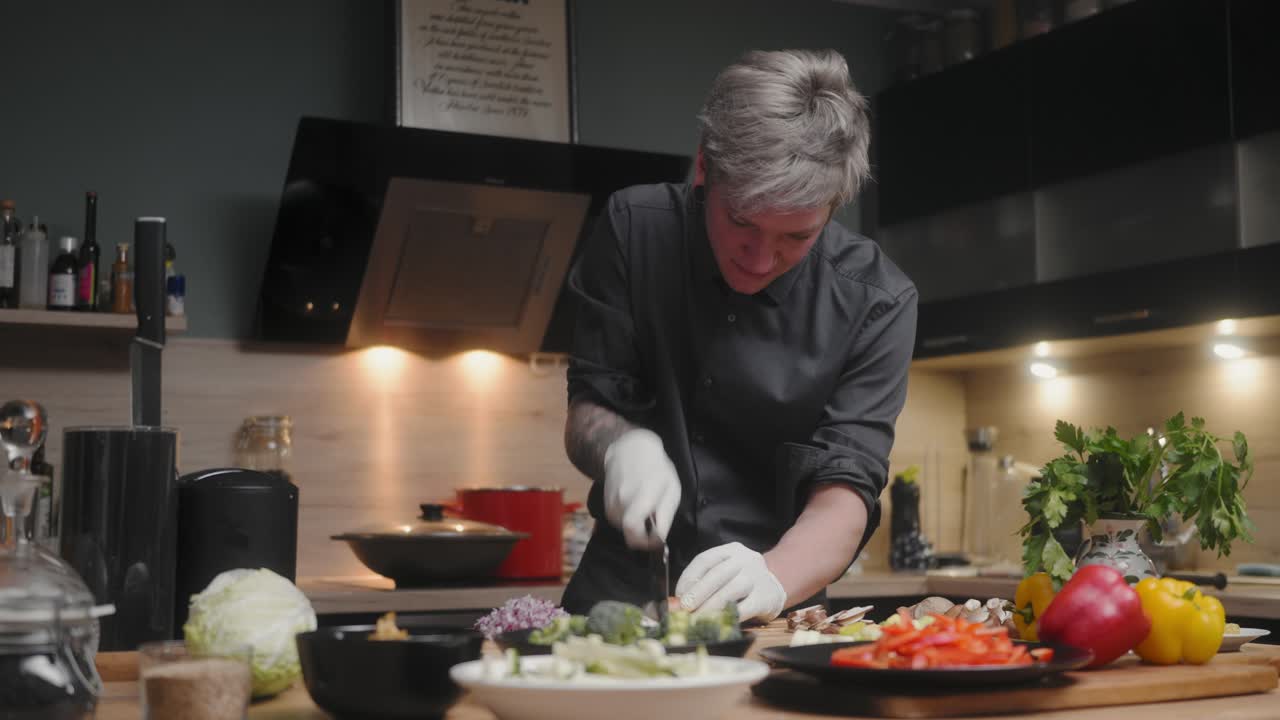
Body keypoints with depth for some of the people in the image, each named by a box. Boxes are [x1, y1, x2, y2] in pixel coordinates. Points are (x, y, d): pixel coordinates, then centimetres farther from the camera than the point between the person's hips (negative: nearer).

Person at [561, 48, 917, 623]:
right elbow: (587, 409, -1)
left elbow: (846, 487, -15)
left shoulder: (876, 302, -10)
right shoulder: (634, 230, -7)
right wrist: (622, 444, -23)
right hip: (622, 595, 0)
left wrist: (773, 577, -34)